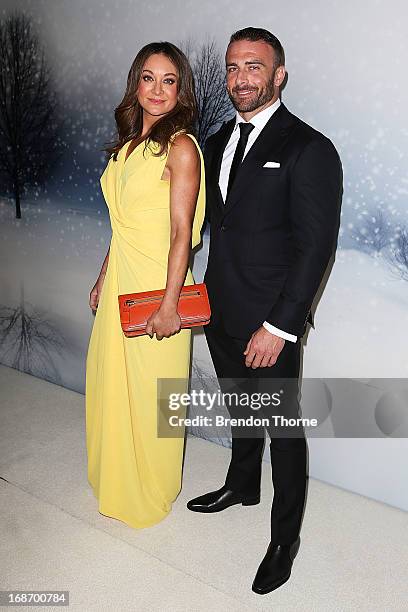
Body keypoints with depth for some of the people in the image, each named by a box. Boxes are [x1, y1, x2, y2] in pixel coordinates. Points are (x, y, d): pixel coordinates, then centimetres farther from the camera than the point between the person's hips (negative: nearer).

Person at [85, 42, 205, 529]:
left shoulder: (180, 146, -12)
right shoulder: (129, 143, 12)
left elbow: (181, 232, -17)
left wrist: (169, 304, -20)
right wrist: (103, 279, 16)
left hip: (156, 282, -8)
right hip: (120, 279, 8)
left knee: (150, 392, 6)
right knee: (111, 382, 18)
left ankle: (151, 493, 30)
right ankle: (116, 478, 41)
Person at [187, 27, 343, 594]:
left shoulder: (309, 149, -12)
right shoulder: (218, 143, 10)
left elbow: (316, 246, -16)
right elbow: (215, 223, 12)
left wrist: (279, 326, -19)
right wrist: (207, 295, 4)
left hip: (270, 325, -6)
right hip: (221, 314, 7)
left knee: (284, 429, 9)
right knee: (241, 411, 25)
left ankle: (285, 536, 29)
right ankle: (242, 485, 49)